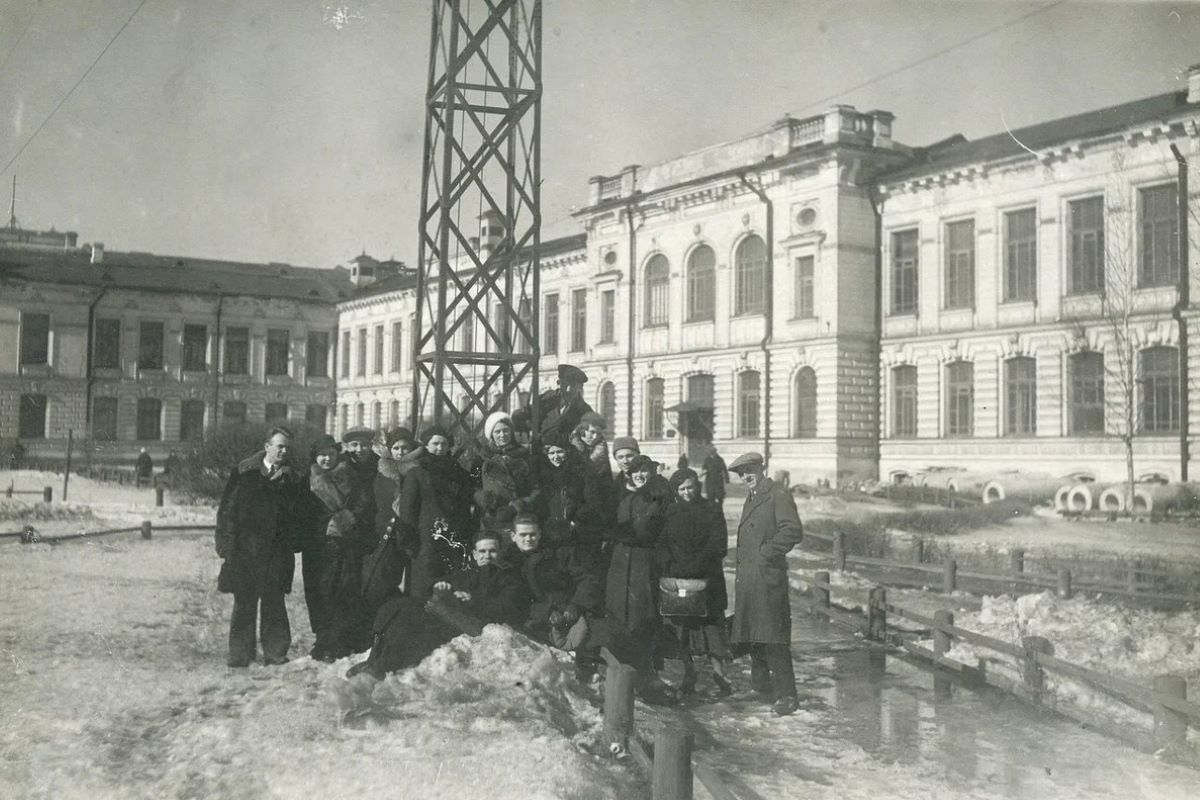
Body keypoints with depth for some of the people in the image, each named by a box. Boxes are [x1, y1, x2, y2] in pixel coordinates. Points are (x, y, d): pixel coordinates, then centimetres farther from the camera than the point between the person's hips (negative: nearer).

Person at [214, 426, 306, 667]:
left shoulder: (292, 478, 9)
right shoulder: (244, 472, 4)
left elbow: (297, 515, 4)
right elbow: (227, 510, 2)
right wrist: (227, 546, -5)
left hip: (276, 551, 1)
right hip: (244, 550, -1)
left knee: (274, 602, 1)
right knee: (244, 603, 2)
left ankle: (275, 652, 8)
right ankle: (240, 654, 9)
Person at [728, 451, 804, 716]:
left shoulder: (778, 495, -8)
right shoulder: (751, 498, 20)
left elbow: (793, 531, -20)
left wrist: (767, 553, -16)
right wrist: (741, 569, 16)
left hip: (767, 575, -9)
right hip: (747, 578, 9)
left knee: (772, 637, -9)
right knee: (752, 635, 15)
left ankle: (785, 694, -6)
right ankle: (761, 686, 27)